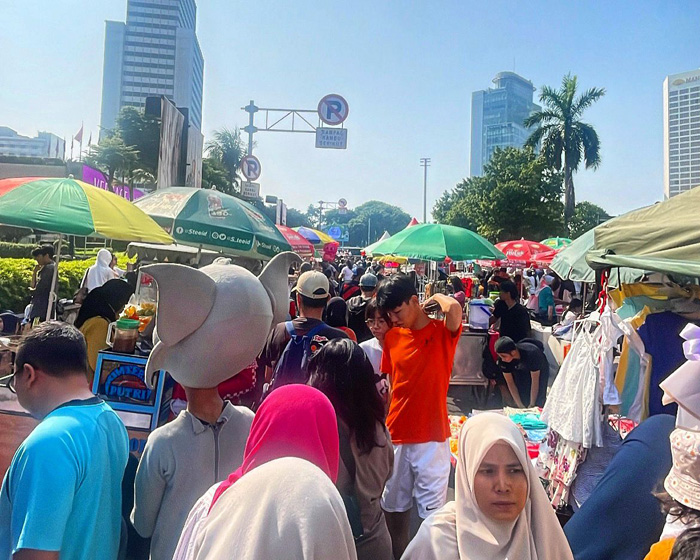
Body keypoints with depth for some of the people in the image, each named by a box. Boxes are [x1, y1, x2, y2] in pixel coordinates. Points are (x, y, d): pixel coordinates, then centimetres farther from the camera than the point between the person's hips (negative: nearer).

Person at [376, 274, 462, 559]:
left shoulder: (442, 333, -9)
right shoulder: (392, 337, 5)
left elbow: (454, 308, -32)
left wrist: (437, 297, -11)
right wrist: (386, 425, 11)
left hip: (431, 438, -5)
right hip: (396, 437, 5)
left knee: (431, 511, 3)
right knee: (394, 506, 17)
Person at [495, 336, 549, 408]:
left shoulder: (531, 353, -40)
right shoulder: (503, 360, -29)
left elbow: (535, 381, -30)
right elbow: (510, 382, -19)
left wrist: (532, 405, -23)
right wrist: (520, 405, -19)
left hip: (540, 370, -3)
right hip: (522, 371, 3)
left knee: (538, 403, -12)